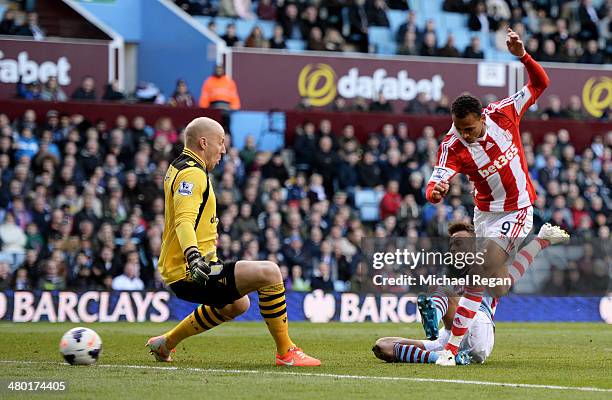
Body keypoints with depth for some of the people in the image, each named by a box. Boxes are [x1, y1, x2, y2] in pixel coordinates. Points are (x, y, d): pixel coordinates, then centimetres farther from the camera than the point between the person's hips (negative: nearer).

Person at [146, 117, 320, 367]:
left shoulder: (179, 167, 17)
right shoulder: (192, 173, -15)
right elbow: (184, 220, -30)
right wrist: (193, 256, -44)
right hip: (189, 274, -11)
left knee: (238, 304, 33)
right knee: (269, 272, -18)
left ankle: (165, 343, 38)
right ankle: (285, 352, -12)